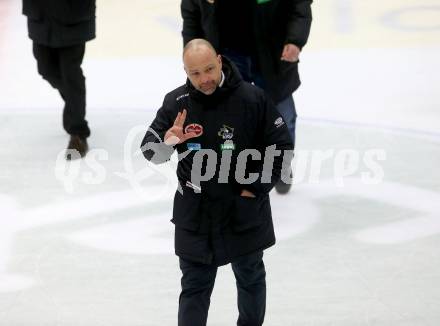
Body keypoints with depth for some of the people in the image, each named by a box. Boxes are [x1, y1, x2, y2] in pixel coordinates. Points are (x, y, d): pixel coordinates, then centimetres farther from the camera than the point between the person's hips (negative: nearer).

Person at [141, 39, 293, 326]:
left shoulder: (251, 98, -15)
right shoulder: (176, 103, -8)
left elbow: (282, 147, -7)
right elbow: (149, 149, -5)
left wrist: (256, 188, -11)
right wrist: (166, 143, -28)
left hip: (244, 211, -1)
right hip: (195, 215, 1)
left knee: (250, 278, 20)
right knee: (194, 287, 5)